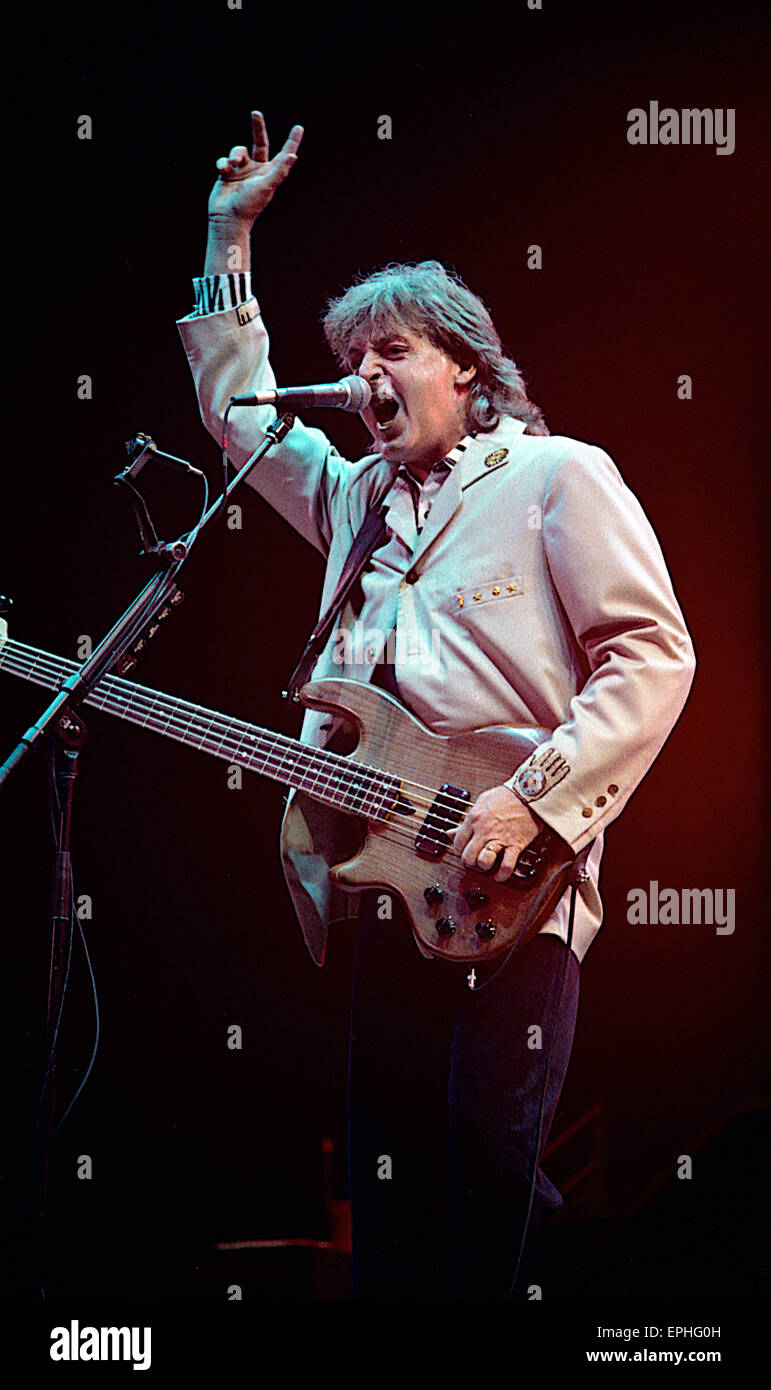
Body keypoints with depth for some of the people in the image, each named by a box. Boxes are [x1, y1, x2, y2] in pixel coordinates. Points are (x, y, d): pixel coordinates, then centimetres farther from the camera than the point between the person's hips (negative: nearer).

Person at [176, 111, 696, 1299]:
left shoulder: (557, 476, 0)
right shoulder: (359, 494, 20)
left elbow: (654, 656, -8)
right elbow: (238, 406, 31)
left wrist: (533, 797, -17)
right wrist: (229, 239, 26)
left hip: (513, 889, -6)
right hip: (383, 879, 7)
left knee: (485, 1189, -5)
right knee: (387, 1186, 10)